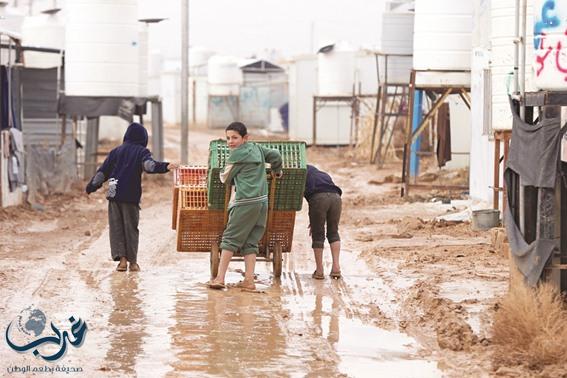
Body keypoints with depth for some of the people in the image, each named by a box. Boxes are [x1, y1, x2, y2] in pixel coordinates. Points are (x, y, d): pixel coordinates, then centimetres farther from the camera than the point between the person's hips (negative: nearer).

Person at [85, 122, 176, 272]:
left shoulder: (116, 151, 13)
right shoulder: (141, 151, 3)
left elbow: (103, 171, 13)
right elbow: (148, 165, -19)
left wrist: (91, 187, 19)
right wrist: (165, 167, -31)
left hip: (114, 195, 2)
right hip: (131, 196, -2)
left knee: (116, 227, 6)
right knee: (131, 228, 6)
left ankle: (121, 258, -8)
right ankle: (132, 261, 8)